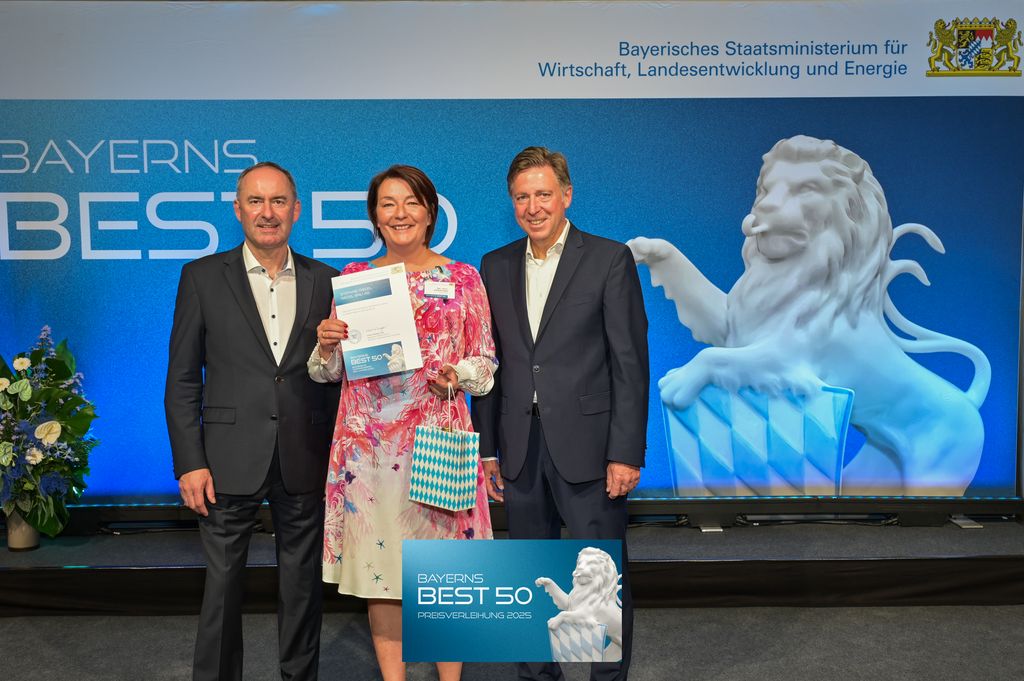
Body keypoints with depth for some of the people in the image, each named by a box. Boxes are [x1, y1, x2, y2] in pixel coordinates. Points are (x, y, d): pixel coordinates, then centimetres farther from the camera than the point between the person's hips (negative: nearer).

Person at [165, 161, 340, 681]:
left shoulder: (323, 280, 5)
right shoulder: (202, 277, 1)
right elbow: (182, 379, 0)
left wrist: (339, 452, 1)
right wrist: (189, 462, -6)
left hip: (305, 462, 2)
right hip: (231, 460, -1)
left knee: (303, 583, 13)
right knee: (222, 583, 8)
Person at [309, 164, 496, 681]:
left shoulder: (463, 278, 4)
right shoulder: (352, 278, 9)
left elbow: (486, 364, 5)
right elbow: (328, 371, 11)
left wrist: (459, 374, -15)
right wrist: (326, 346, -10)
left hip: (437, 436, -1)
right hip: (368, 440, 2)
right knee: (377, 560, 8)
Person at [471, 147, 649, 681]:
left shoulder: (610, 260, -4)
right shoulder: (496, 266, 9)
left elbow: (630, 362, -7)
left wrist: (626, 452, -12)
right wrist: (487, 448, 7)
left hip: (587, 446, -4)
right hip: (520, 450, 4)